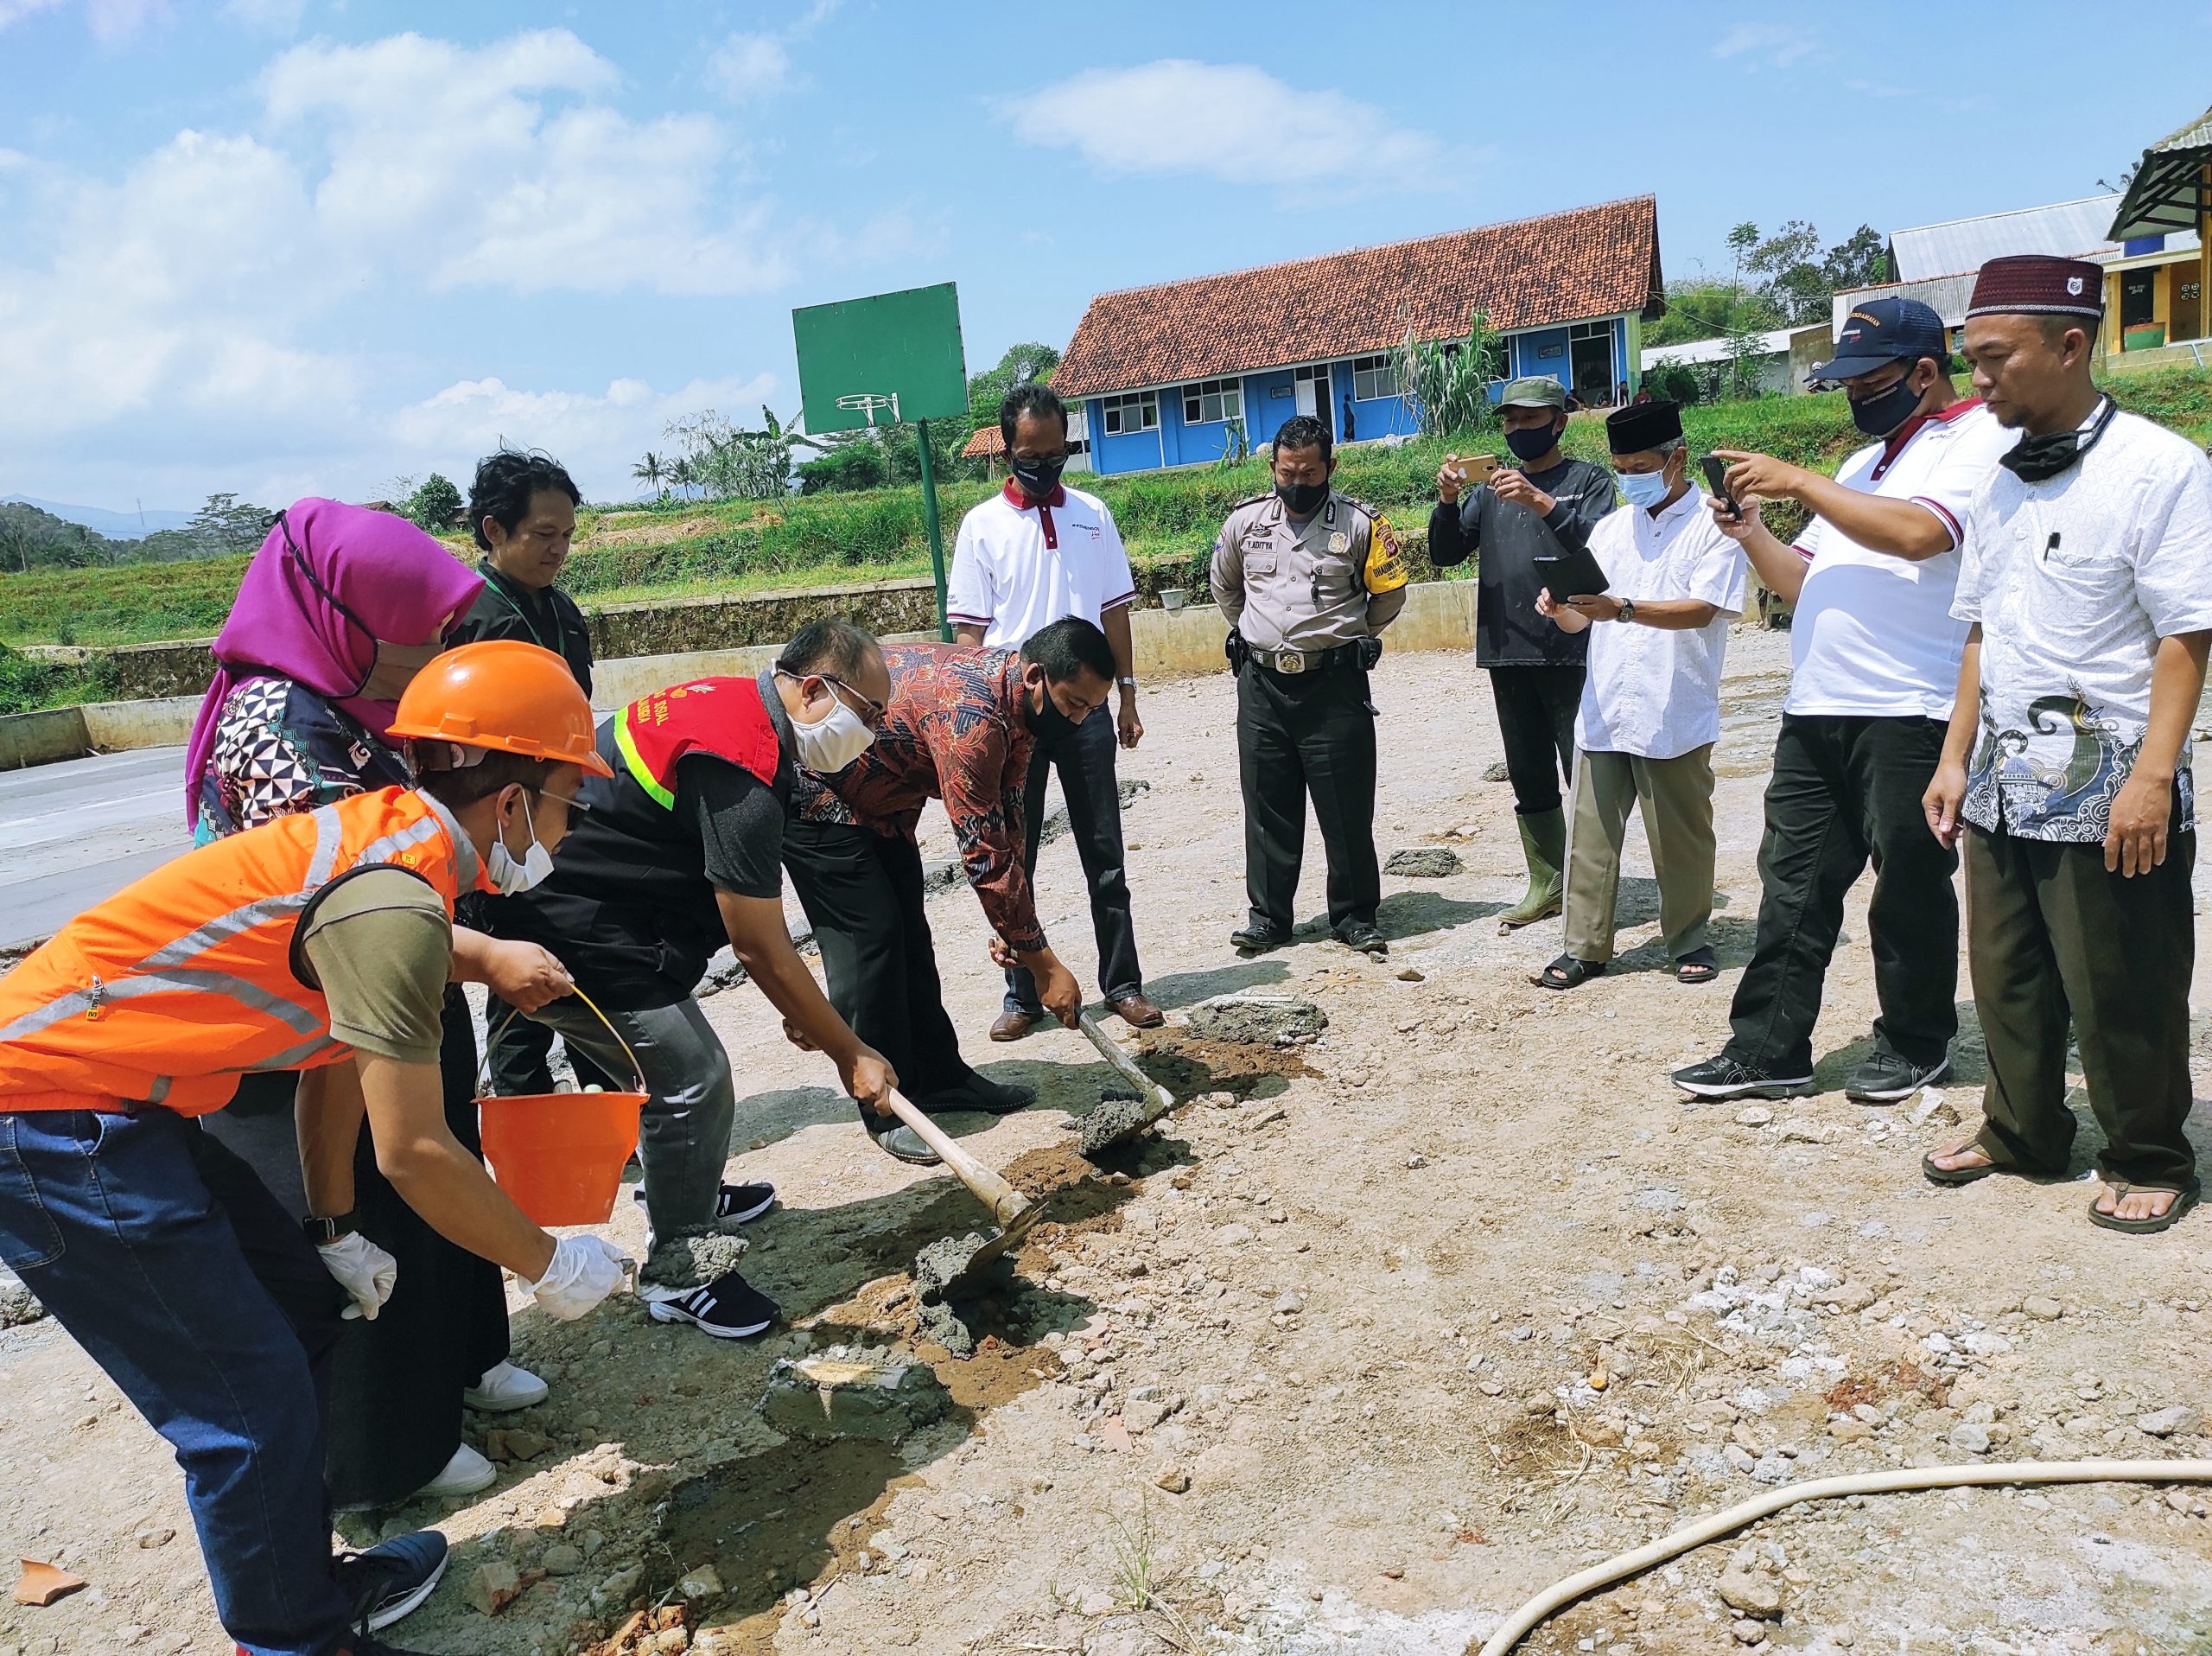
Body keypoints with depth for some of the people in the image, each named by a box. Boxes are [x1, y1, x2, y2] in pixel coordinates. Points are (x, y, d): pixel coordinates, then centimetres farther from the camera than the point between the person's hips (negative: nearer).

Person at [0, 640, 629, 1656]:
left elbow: (336, 1058, 14)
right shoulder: (393, 902, -26)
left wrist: (336, 1234, 22)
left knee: (299, 1306, 17)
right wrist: (551, 1266, -8)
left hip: (116, 1110, 10)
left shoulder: (387, 841, 4)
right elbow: (414, 1154, -22)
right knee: (251, 1405, -2)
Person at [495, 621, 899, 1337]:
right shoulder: (742, 774, -26)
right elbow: (760, 949, -21)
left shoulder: (733, 702, 6)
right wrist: (851, 1055, -10)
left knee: (675, 1065, 21)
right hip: (577, 939, -11)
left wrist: (795, 1003, 15)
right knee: (692, 1080, -6)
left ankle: (690, 1196, 43)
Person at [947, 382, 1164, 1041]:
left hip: (1085, 704, 2)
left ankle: (1122, 982, 17)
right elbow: (969, 630, -1)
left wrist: (1127, 696, 6)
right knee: (1012, 860, 6)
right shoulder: (982, 525, 0)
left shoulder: (1091, 514, 6)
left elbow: (1114, 609, 9)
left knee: (1104, 853, 7)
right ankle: (1023, 994, 16)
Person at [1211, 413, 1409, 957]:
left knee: (1347, 808, 3)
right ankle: (1267, 914, 20)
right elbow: (1224, 585, 23)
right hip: (1261, 685, 3)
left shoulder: (1360, 523, -3)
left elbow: (1390, 594, 9)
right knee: (1267, 804, 9)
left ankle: (1355, 916, 16)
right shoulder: (1245, 521, 6)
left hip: (1334, 684, -3)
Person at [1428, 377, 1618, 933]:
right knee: (1530, 781, 11)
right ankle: (1547, 884, 20)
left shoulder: (1588, 480, 3)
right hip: (1507, 657, 5)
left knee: (1585, 775, -3)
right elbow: (1446, 553, 9)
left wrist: (1541, 502, -23)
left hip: (1572, 653, -5)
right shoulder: (1492, 487, 16)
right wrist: (1447, 503, -9)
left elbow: (1602, 545, -13)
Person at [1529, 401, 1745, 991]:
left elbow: (1702, 609, -15)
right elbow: (1579, 620, 13)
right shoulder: (1610, 529, 15)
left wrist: (1620, 608, -28)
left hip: (1677, 716, -4)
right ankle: (1586, 947, 13)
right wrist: (1560, 606, -11)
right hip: (1602, 714, 5)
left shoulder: (1713, 526, -1)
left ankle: (1689, 940, 23)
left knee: (1681, 837, 6)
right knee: (1590, 834, 5)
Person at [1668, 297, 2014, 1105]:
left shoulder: (1982, 438, -2)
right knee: (1793, 881, 6)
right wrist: (1752, 531, 6)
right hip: (1815, 709, 8)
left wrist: (1798, 481, -14)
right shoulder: (1863, 463, 23)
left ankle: (1914, 1042, 20)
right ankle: (1769, 1048, 11)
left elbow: (1918, 532, -20)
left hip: (1909, 713, -7)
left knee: (1910, 885, 3)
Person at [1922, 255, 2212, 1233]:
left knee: (2121, 998, 5)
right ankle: (2022, 1134, 33)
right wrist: (1956, 760, 11)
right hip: (2001, 787, 7)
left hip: (2108, 797, -6)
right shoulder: (2001, 485, 12)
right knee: (2007, 980, 15)